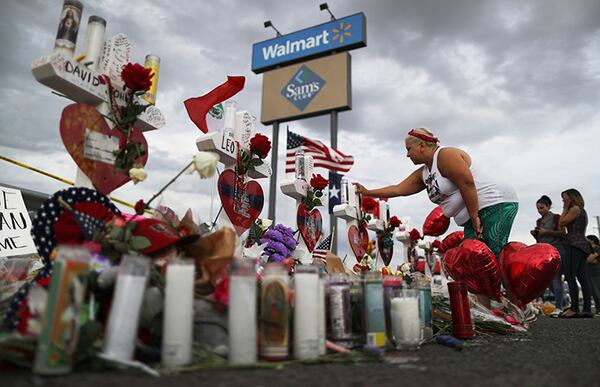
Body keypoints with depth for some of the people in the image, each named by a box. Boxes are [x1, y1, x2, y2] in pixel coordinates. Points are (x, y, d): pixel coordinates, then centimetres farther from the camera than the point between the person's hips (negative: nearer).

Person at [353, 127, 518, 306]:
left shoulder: (446, 155, -10)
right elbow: (398, 189, 20)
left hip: (496, 205, -9)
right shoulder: (423, 173, 18)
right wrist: (368, 192, 20)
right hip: (473, 218, 9)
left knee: (495, 257, -18)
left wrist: (474, 217, -16)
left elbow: (467, 184, -17)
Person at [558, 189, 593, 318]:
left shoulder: (575, 208, -5)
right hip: (582, 245, 10)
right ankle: (587, 309, 3)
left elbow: (561, 223, -7)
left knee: (570, 276, -12)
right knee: (582, 278, 5)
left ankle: (574, 308, -15)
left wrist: (565, 209, 1)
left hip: (574, 244, -10)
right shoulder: (582, 211, 24)